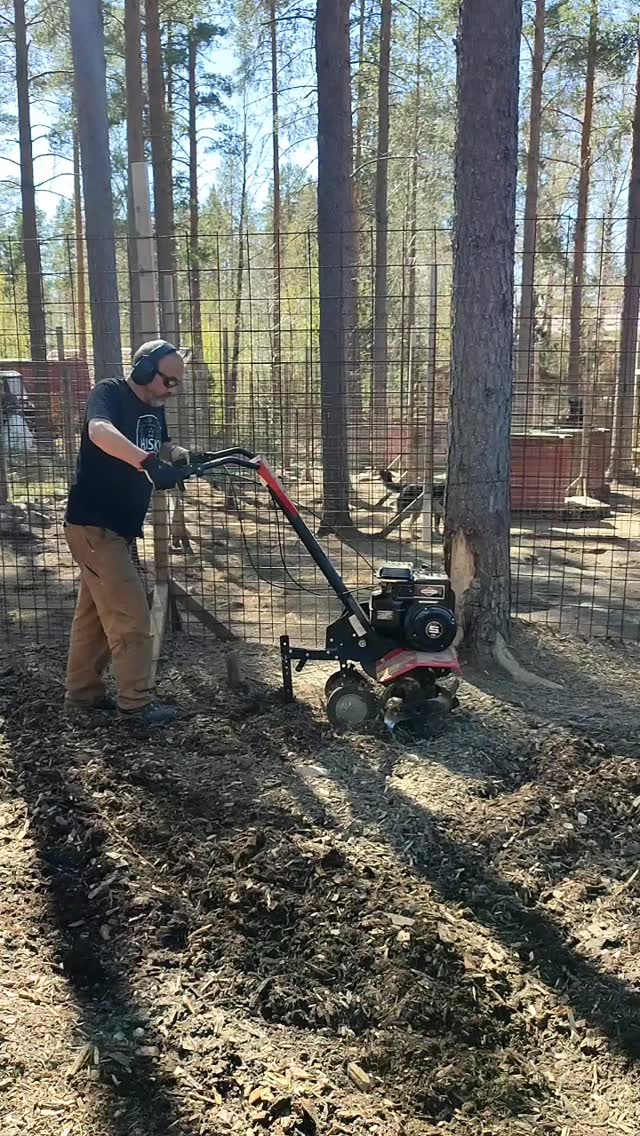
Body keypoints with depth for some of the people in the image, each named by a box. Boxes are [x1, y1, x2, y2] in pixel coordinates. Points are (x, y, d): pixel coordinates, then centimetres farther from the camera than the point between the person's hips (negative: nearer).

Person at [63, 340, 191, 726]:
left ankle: (82, 694, 27)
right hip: (93, 524, -9)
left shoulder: (153, 408, 10)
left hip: (118, 528, 9)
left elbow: (164, 447, 23)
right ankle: (138, 701, 3)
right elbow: (99, 431, -37)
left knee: (97, 613, 16)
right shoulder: (110, 393, -16)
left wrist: (178, 455, -3)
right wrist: (149, 462, -52)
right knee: (131, 616, -7)